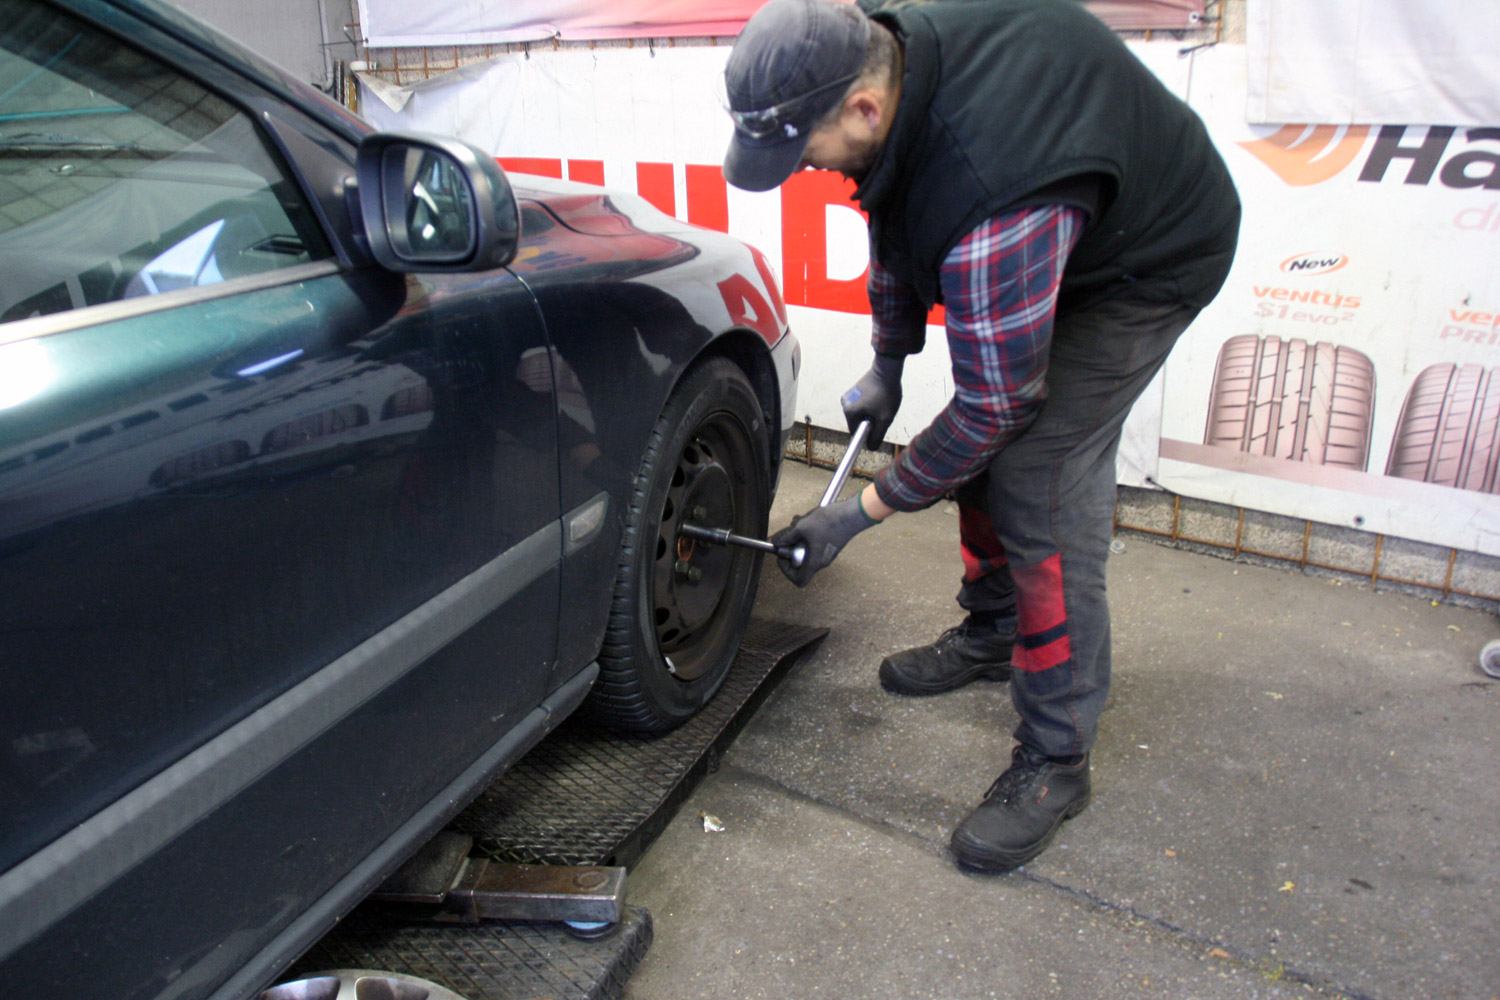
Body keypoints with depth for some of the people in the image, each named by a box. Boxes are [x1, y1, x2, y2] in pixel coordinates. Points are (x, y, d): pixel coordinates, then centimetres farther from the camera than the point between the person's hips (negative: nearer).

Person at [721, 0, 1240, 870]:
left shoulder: (993, 208, -44)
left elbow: (995, 407, -32)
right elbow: (895, 228, 3)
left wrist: (861, 513, -23)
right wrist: (887, 366, 10)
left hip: (1145, 266, -9)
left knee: (1043, 490, -16)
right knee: (982, 453, 12)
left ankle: (1056, 762, -2)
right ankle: (993, 634, 35)